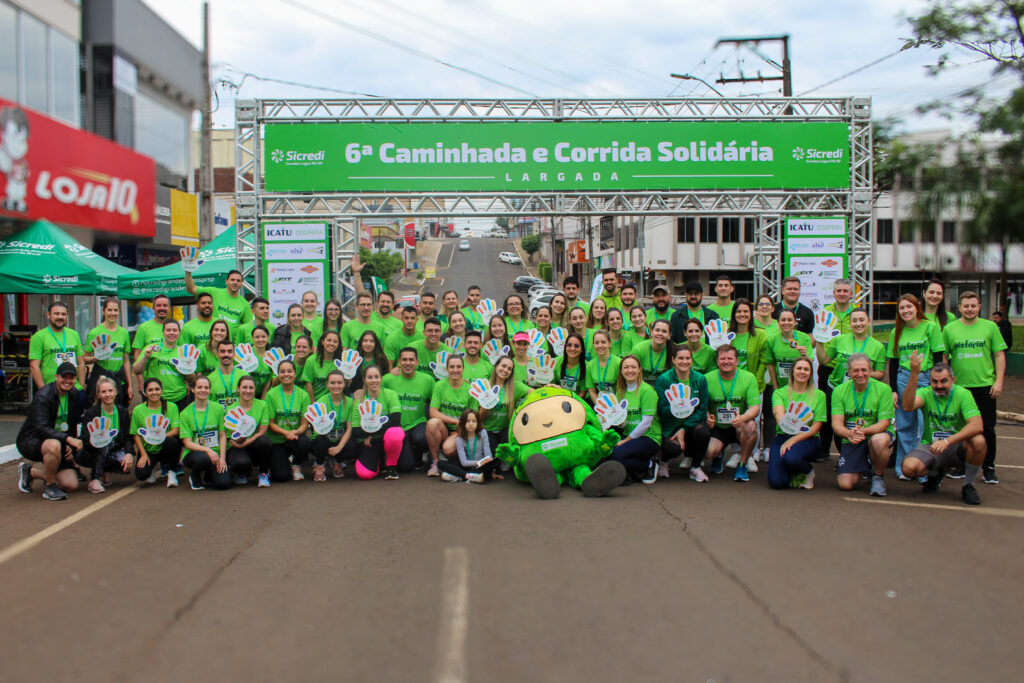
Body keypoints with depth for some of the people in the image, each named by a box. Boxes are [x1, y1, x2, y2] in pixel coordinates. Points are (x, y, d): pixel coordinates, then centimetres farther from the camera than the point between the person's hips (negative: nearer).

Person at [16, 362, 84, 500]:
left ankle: (30, 471, 19)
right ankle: (50, 487, -18)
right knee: (54, 445, -43)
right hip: (31, 441, -7)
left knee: (72, 486, -5)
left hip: (60, 443, 7)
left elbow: (74, 424, 12)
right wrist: (68, 439, -38)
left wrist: (71, 446, -3)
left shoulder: (74, 395, 1)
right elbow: (41, 428, -28)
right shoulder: (43, 396, -19)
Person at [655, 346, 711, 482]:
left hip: (691, 424, 2)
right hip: (670, 426, -2)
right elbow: (661, 410, -12)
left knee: (703, 432, -31)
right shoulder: (663, 379, -8)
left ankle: (695, 468, -1)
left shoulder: (700, 379, -1)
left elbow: (702, 410, -5)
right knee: (674, 448, -32)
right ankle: (663, 461, 11)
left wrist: (684, 429, -16)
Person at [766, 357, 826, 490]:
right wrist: (784, 422, -40)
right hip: (782, 437, 1)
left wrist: (793, 440, -14)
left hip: (807, 439, -1)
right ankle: (794, 474, 15)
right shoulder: (780, 393, 7)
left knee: (790, 458, -36)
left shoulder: (819, 395, 7)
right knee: (776, 482, -21)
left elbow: (816, 427, 0)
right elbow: (779, 414, -14)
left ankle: (808, 471, 0)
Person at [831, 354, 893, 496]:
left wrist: (863, 431, -33)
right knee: (845, 484, -14)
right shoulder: (839, 391, -2)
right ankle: (862, 468, 25)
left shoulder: (883, 389, -9)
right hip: (850, 441, 2)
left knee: (878, 441, -40)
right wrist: (849, 434, -32)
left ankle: (878, 476, -8)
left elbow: (884, 423, -13)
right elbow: (836, 424, -9)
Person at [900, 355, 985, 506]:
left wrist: (947, 441, -37)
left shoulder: (963, 394, -11)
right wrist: (914, 374, -41)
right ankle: (935, 473, 11)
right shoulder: (925, 393, -8)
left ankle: (968, 485, -7)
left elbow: (977, 426, -25)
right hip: (929, 447, 1)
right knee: (909, 467, -29)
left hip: (957, 448, -1)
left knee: (978, 441, -33)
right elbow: (908, 407, -32)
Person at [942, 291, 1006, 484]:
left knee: (987, 430, 3)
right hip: (959, 387, 1)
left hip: (985, 386, -1)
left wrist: (999, 381, -4)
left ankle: (988, 468, 14)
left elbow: (999, 355, 3)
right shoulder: (949, 329, 4)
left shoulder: (990, 327, 3)